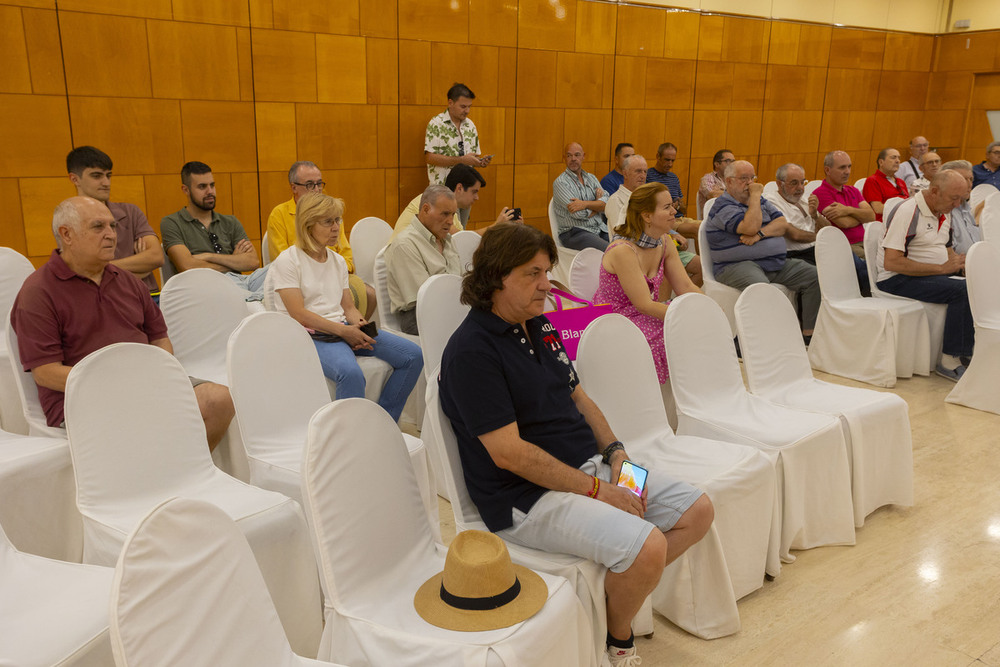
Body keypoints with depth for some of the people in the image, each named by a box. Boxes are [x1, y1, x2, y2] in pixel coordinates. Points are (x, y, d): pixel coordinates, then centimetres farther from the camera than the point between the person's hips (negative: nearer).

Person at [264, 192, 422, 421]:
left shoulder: (338, 261, 18)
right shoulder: (287, 261, -2)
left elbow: (348, 307, 16)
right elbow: (299, 314, -11)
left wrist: (359, 325, -7)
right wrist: (343, 330, -18)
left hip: (344, 329, 7)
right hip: (313, 336, -7)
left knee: (413, 355, -10)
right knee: (351, 373, -39)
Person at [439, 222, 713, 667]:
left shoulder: (540, 326, 11)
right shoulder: (473, 350, -17)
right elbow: (508, 452, -21)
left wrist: (614, 452, 2)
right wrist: (596, 490, -18)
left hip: (590, 465, 9)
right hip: (528, 497, -9)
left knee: (698, 511, 3)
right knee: (647, 545, -26)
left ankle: (620, 591, 15)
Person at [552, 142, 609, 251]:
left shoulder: (591, 178, 17)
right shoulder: (560, 182, -2)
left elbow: (606, 204, 1)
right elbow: (579, 214, -13)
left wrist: (585, 204, -15)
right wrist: (597, 204, 4)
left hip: (600, 228, 6)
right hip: (573, 232, -6)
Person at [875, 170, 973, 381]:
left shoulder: (942, 215, 14)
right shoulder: (907, 211, -15)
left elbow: (947, 251, 27)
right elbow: (891, 262, -23)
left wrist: (960, 262, 2)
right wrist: (941, 268, -21)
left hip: (934, 276, 8)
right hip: (898, 280, -8)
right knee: (962, 291, -28)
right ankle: (950, 360, -21)